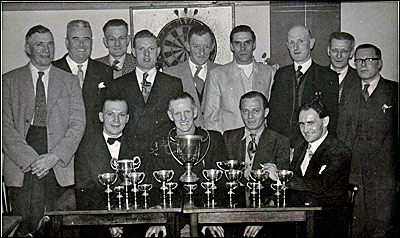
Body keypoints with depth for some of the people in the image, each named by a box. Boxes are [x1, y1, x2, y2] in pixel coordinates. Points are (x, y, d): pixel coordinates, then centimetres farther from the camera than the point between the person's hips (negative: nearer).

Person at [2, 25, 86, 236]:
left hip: (59, 167, 1)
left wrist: (54, 157, -8)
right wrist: (29, 158, -10)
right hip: (21, 167, 0)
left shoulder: (69, 81, 12)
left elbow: (78, 124, 4)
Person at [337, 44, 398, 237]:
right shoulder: (349, 94, 13)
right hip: (354, 169, 3)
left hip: (383, 169, -3)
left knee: (382, 222, 0)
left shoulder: (394, 91, 1)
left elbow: (396, 130, -2)